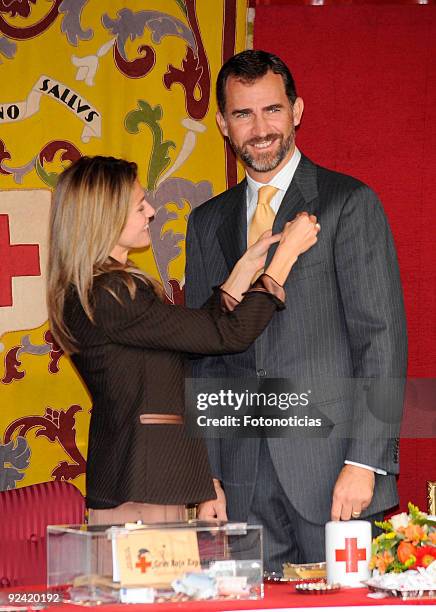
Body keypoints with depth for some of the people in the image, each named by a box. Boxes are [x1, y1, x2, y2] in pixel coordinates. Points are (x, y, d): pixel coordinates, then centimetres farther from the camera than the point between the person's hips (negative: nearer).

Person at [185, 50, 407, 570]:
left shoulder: (349, 203, 0)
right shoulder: (207, 222, 15)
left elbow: (382, 336, -6)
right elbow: (202, 355, 15)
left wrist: (364, 462, -13)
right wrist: (206, 475, 7)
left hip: (334, 467, -4)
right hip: (242, 478, 4)